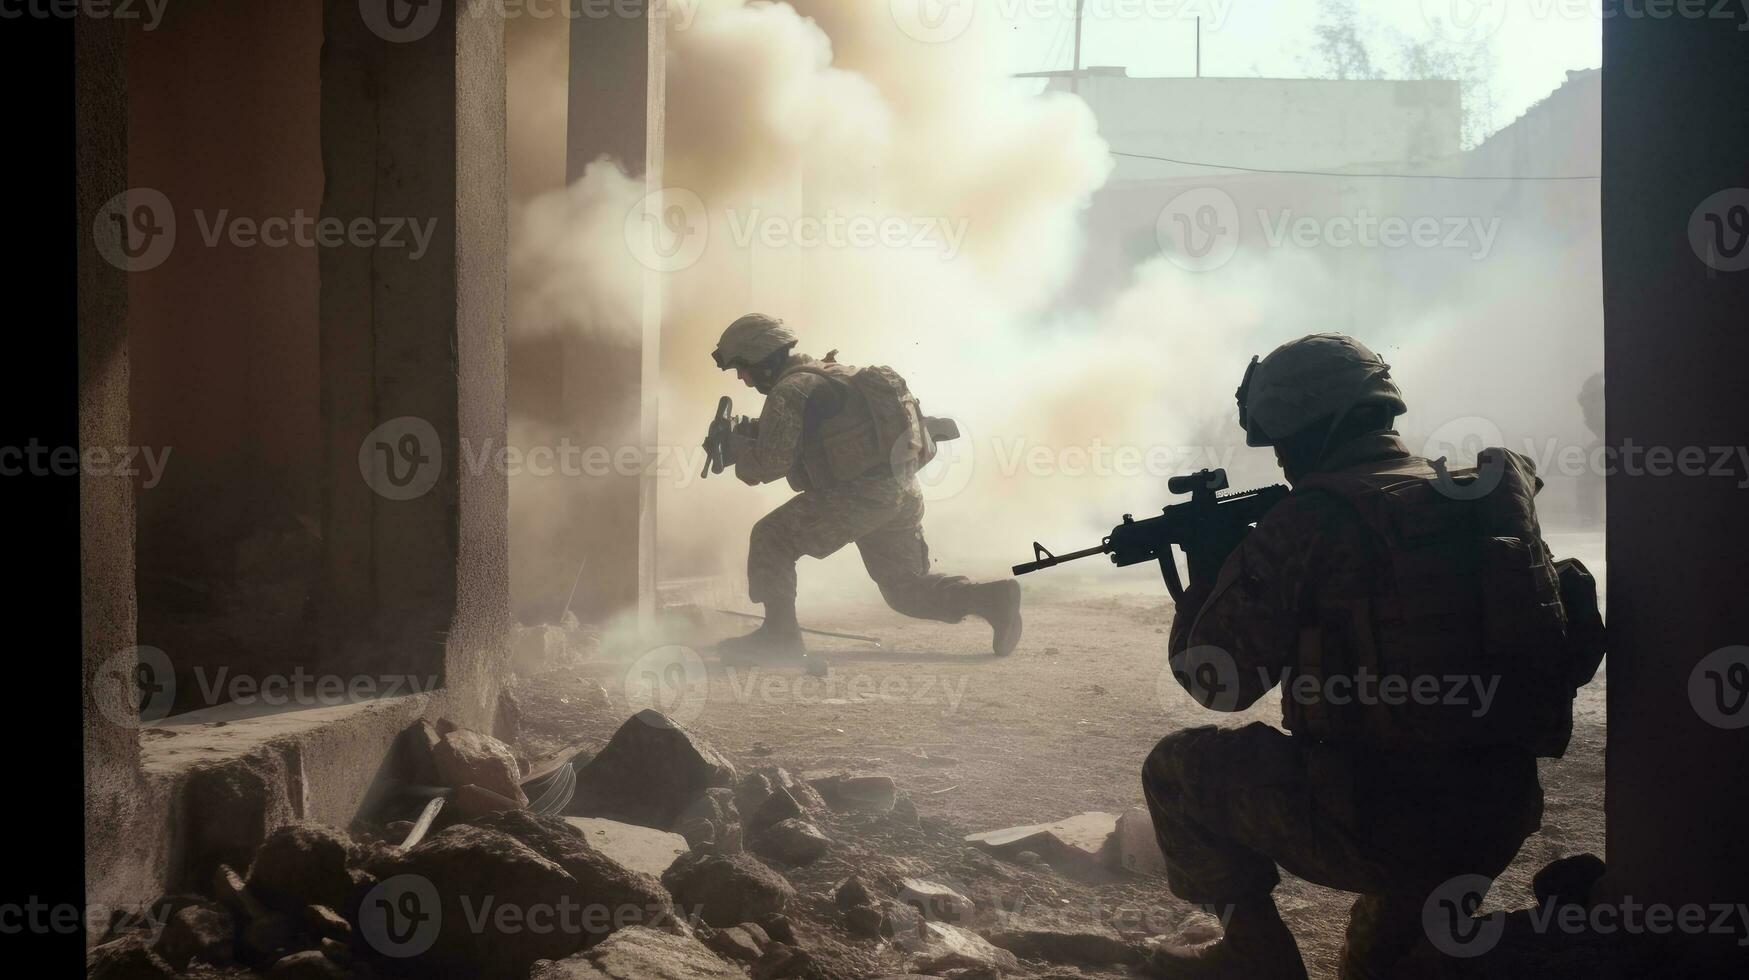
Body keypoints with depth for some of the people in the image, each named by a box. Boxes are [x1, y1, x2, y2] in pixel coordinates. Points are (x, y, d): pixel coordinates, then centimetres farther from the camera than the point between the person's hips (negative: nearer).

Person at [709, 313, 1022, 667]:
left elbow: (771, 462, -11)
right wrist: (751, 433, 23)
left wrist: (736, 446, 9)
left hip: (863, 493, -9)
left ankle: (780, 635, 0)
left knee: (771, 539, 1)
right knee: (909, 589, 16)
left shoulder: (788, 390, -6)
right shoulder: (830, 375, 24)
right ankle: (992, 598, -2)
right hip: (903, 493, 9)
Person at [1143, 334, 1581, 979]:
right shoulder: (1491, 497, 8)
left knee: (1175, 769, 13)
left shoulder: (1309, 524, -12)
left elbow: (1213, 679, -4)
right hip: (1499, 830, 7)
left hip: (1379, 831, -7)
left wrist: (1206, 575, 14)